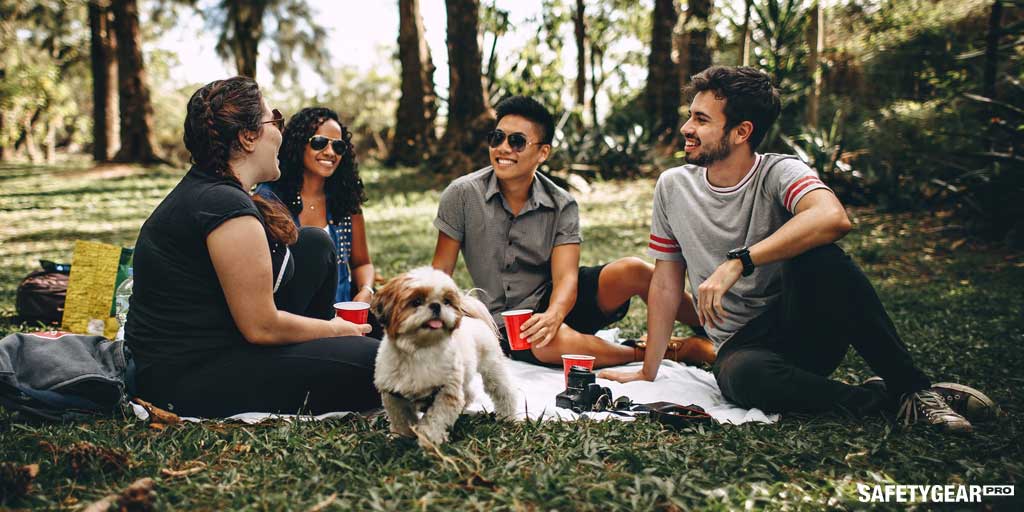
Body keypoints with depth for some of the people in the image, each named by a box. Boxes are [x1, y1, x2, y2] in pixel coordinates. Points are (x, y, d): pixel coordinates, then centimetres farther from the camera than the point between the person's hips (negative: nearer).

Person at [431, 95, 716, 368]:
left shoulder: (562, 206, -6)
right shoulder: (463, 195, -9)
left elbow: (566, 276, -16)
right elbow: (440, 272, -5)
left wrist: (553, 315, -38)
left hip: (555, 301, 2)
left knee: (632, 271, -25)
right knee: (554, 342, -38)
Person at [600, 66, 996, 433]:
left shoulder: (778, 173, -10)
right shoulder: (673, 186, 3)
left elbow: (833, 218, -34)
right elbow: (666, 284, 8)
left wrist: (737, 263, -37)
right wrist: (648, 373, 7)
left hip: (808, 329, -1)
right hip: (742, 345, 2)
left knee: (817, 256, -34)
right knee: (741, 375, -36)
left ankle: (911, 386, -20)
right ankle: (881, 399, -16)